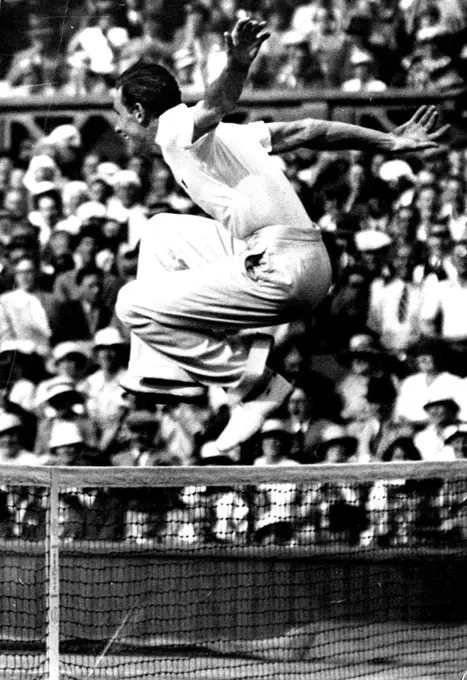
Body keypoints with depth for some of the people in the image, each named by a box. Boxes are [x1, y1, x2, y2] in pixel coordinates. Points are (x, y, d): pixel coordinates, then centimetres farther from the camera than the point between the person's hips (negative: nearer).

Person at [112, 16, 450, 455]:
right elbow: (305, 132, 23)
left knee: (133, 305, -8)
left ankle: (257, 386, -6)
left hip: (278, 269, -10)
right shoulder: (220, 134, 25)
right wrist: (392, 143, 24)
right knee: (162, 232, 25)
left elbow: (216, 105, -25)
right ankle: (162, 366, 20)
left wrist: (237, 68, -48)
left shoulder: (175, 126, -1)